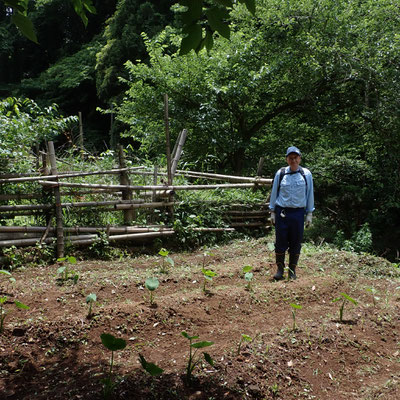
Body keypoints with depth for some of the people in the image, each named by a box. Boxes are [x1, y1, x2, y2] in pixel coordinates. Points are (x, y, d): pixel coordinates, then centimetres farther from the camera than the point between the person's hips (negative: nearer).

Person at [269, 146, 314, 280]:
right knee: (280, 242, 1)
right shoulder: (280, 173, 2)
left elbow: (310, 194, 8)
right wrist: (272, 212, 7)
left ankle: (292, 270, 18)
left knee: (296, 243, 5)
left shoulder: (306, 174, 3)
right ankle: (280, 269, 13)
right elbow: (274, 193, 9)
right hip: (282, 212, 0)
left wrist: (309, 214, 6)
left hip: (298, 213, 0)